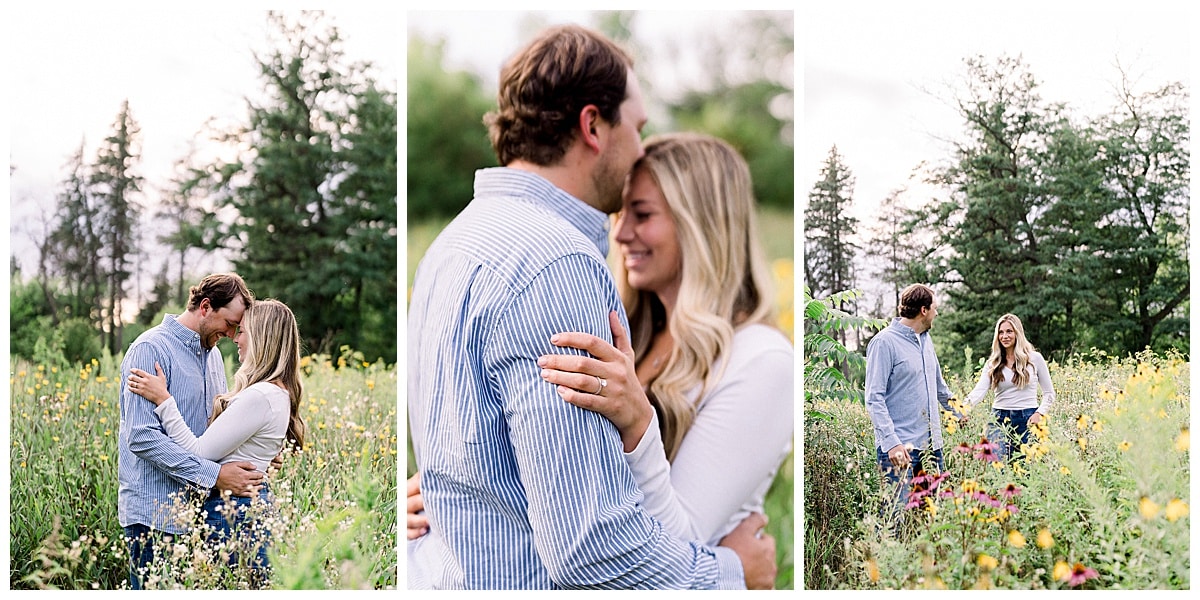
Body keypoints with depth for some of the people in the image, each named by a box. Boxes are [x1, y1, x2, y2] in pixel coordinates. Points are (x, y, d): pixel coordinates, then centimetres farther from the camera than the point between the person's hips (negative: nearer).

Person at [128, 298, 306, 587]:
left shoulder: (259, 397, -22)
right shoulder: (278, 392, 9)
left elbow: (200, 453, -19)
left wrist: (163, 400, -17)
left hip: (233, 510, -10)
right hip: (253, 502, 10)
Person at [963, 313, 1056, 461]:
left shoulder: (1035, 358, 4)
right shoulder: (993, 363, 7)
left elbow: (1049, 393, 9)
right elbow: (980, 389, -8)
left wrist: (1040, 413, -7)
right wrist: (967, 403, -27)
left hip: (1027, 420, -1)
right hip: (999, 420, 1)